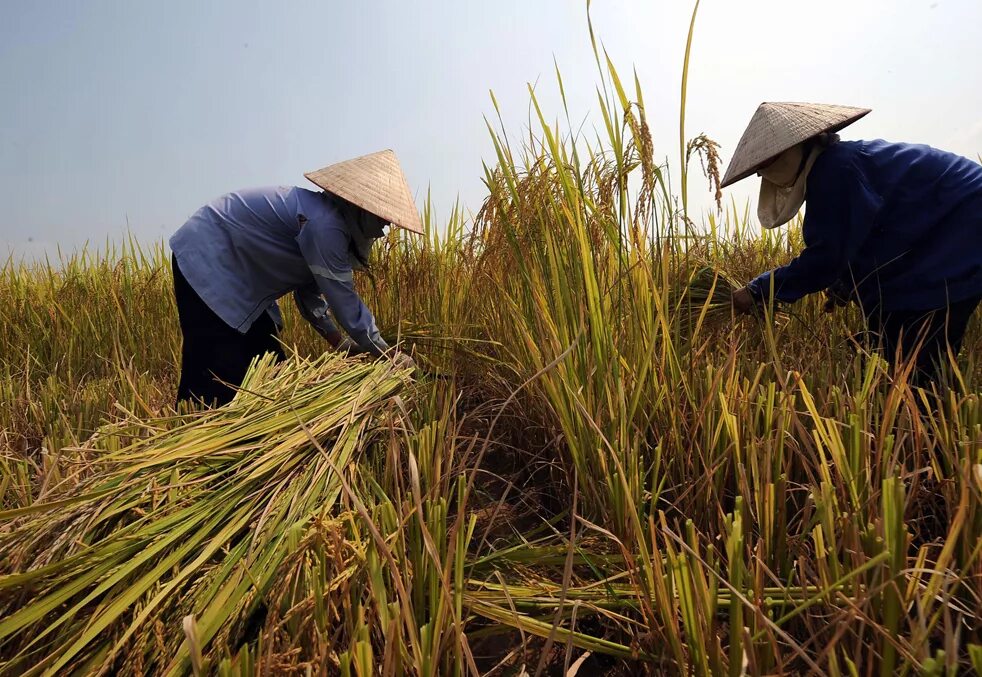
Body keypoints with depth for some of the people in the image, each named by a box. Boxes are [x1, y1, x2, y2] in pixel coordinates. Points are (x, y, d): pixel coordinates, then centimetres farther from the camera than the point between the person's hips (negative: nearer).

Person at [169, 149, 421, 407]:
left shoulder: (327, 219, 4)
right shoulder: (324, 223, -27)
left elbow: (310, 288, 11)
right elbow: (343, 300, -25)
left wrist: (340, 342, 8)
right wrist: (389, 354, -15)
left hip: (234, 275, 10)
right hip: (205, 262, -10)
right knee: (217, 376, -12)